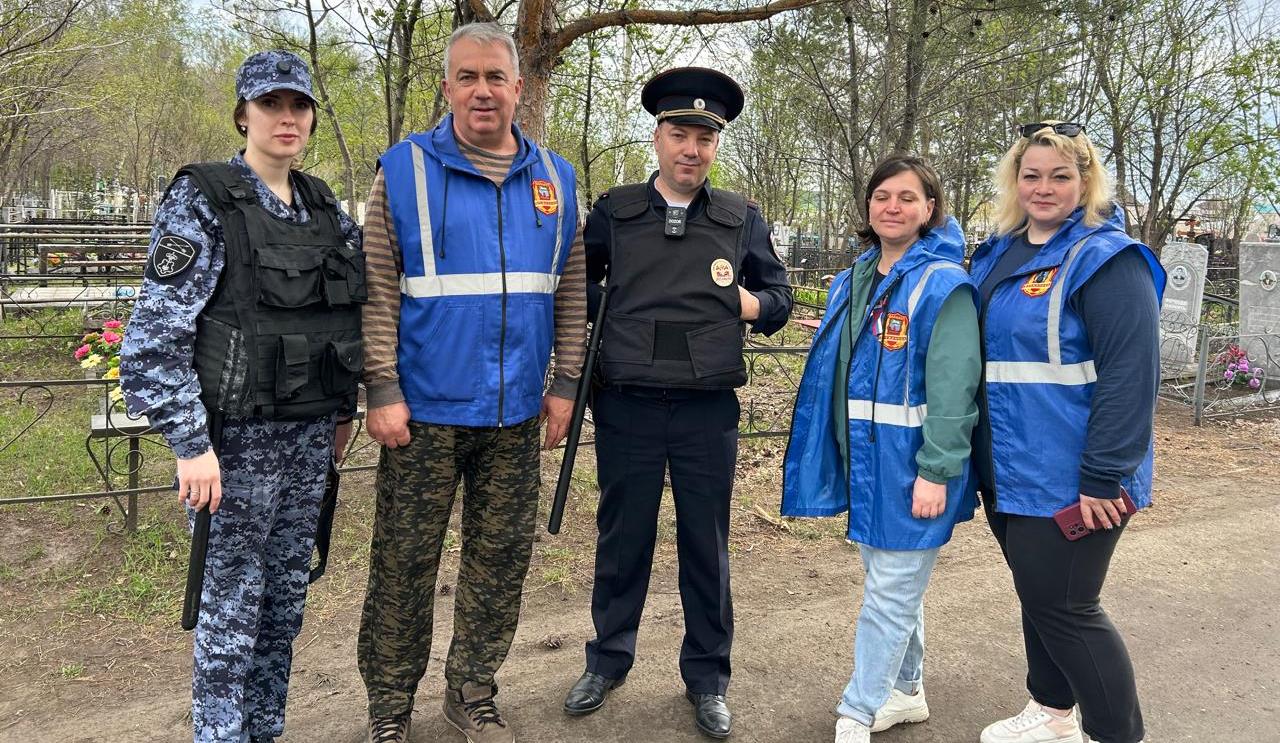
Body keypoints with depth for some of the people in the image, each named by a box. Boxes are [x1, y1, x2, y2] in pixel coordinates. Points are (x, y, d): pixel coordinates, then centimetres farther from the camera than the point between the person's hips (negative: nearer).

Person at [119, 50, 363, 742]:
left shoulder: (324, 208, 9)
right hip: (238, 435, -5)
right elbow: (154, 337, -13)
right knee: (234, 601, 3)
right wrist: (191, 444, -18)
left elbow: (350, 314, 17)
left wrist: (343, 412, 14)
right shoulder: (201, 202, -8)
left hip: (309, 433, 6)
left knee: (285, 595, 14)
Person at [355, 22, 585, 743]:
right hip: (426, 410, -3)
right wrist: (382, 391, -10)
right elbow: (378, 290, -4)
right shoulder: (406, 170, -2)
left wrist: (565, 383, 5)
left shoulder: (555, 180, 8)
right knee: (405, 564, 6)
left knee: (501, 561, 12)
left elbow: (570, 292, 11)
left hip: (516, 412, 3)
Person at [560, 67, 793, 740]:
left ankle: (706, 678, 28)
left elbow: (779, 294, 14)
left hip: (708, 411, 0)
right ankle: (607, 661, 33)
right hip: (627, 407, 0)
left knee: (706, 546, 10)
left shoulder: (742, 220, 5)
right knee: (621, 539, 12)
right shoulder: (615, 211, 3)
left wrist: (755, 304, -8)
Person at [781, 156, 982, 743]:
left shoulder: (943, 285, -12)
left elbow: (952, 387, -18)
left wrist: (936, 472, -22)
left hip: (912, 466, -7)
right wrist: (839, 454, 16)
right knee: (890, 581, 19)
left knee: (890, 594, 0)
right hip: (864, 457, 8)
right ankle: (906, 692, 34)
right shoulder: (854, 281, 10)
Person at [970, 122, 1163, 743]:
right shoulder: (997, 255, 10)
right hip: (1008, 470, 7)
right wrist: (976, 452, 16)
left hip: (1068, 480, -7)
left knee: (1063, 606, 0)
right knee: (1036, 595, 19)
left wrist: (1104, 476, -21)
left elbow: (1131, 376, -18)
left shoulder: (1106, 259, -12)